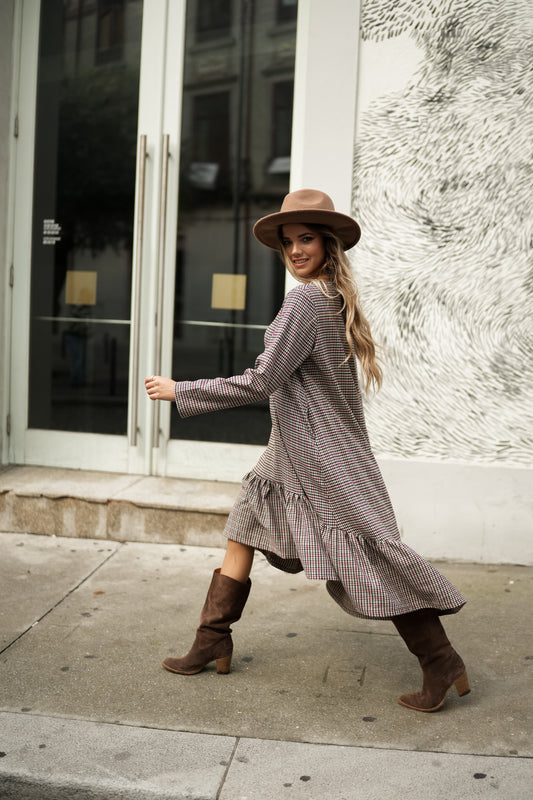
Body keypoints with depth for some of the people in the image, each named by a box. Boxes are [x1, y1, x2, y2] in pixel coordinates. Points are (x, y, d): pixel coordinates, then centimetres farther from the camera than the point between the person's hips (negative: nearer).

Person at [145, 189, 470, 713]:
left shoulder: (305, 300, -19)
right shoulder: (338, 299, 9)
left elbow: (260, 382, -21)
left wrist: (180, 391, -14)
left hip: (321, 454, -10)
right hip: (290, 453, 10)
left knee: (370, 559, -4)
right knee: (242, 533, 13)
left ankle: (441, 663, 6)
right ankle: (213, 644, 22)